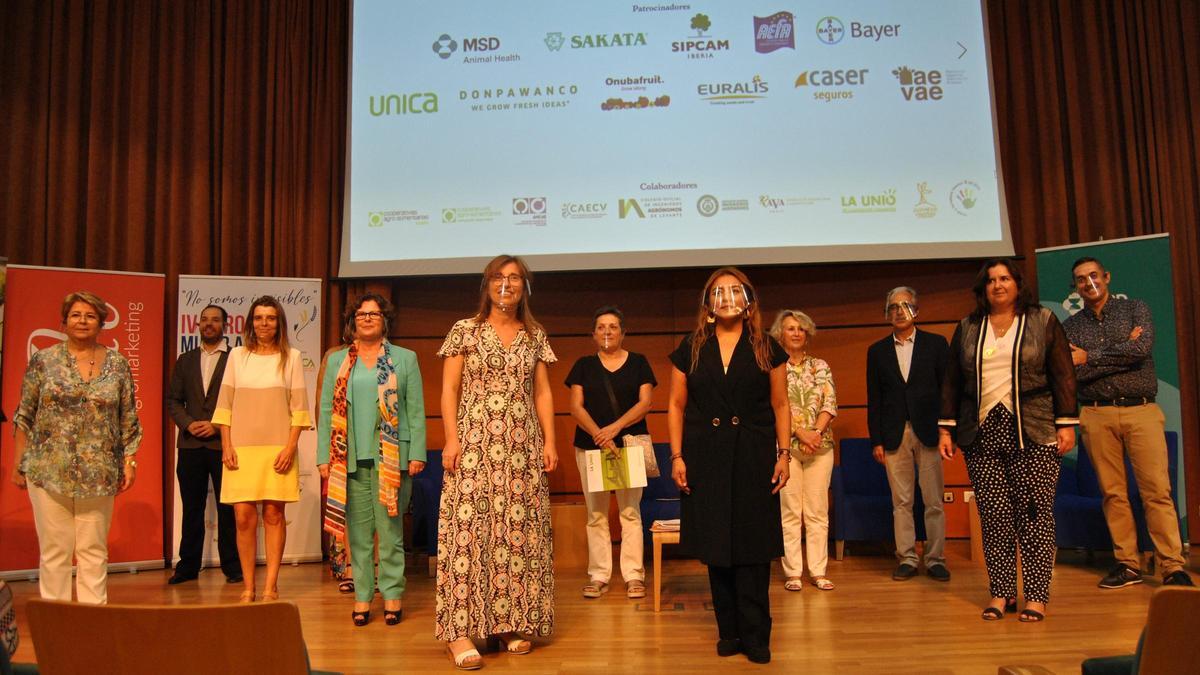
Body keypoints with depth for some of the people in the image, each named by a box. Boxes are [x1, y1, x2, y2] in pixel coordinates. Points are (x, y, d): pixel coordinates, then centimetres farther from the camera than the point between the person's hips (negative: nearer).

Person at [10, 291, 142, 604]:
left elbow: (129, 420, 7)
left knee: (94, 550, 7)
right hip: (48, 471, -1)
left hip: (99, 474, 1)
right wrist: (19, 464, 3)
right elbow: (24, 416, 6)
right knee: (54, 549, 4)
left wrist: (130, 461, 2)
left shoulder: (117, 364, 5)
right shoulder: (43, 360, 3)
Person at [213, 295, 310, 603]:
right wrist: (226, 446, 0)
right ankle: (248, 587, 9)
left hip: (277, 449, -1)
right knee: (244, 517, -1)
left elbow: (300, 408, 2)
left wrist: (290, 446, -6)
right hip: (242, 449, 1)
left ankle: (271, 586, 8)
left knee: (273, 514, 1)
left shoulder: (291, 357, 3)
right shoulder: (237, 355, 8)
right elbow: (224, 405, 8)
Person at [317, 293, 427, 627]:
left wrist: (417, 454, -4)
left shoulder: (405, 359, 7)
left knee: (390, 530, 2)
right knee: (358, 531, 5)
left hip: (392, 458, -2)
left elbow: (416, 411, 3)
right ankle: (362, 596, 14)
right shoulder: (337, 361, 13)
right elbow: (326, 411, 10)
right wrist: (324, 456, 3)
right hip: (350, 458, 2)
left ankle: (392, 595, 11)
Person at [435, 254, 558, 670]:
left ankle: (510, 623, 12)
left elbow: (543, 393, 12)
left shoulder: (535, 335, 12)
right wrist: (452, 438, -11)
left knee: (519, 530, 2)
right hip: (475, 442, -3)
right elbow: (449, 390, 0)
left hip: (522, 445, 3)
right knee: (468, 527, -8)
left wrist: (549, 441, 3)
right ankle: (460, 629, -5)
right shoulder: (465, 331, 4)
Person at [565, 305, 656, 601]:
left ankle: (634, 575, 4)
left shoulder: (638, 362, 7)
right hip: (590, 446, 1)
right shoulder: (584, 365, 10)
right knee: (596, 514, 3)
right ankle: (598, 576, 9)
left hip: (630, 444, -1)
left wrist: (615, 427, -14)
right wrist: (599, 435, -13)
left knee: (630, 511, -3)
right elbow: (576, 407, 2)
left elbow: (645, 403, -1)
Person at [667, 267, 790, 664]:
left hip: (754, 459, -1)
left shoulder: (767, 348, 5)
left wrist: (784, 454, -1)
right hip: (705, 460, 1)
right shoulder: (691, 348, 6)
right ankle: (729, 631, 18)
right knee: (717, 548, 6)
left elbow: (780, 405, 6)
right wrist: (676, 456, 0)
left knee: (753, 547, 1)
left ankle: (755, 635, 12)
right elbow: (676, 405, 7)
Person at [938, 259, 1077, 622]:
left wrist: (1066, 423, -4)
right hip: (982, 434, 2)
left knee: (1034, 514, -2)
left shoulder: (1043, 321, 6)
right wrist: (946, 428, 7)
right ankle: (1001, 593, 9)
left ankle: (1037, 596, 5)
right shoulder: (967, 329, 11)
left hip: (1032, 433, -2)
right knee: (993, 515, 2)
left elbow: (1063, 375, 3)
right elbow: (951, 381, 12)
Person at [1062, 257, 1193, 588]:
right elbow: (1070, 374, -4)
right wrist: (1123, 353, -7)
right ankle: (1127, 564, 12)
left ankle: (1173, 567, -1)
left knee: (1157, 491, -6)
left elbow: (1142, 348, -11)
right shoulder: (1070, 326, 10)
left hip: (1142, 411, -1)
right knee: (1113, 493, 4)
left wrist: (1090, 357, -7)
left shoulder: (1135, 309, 8)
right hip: (1097, 416, 2)